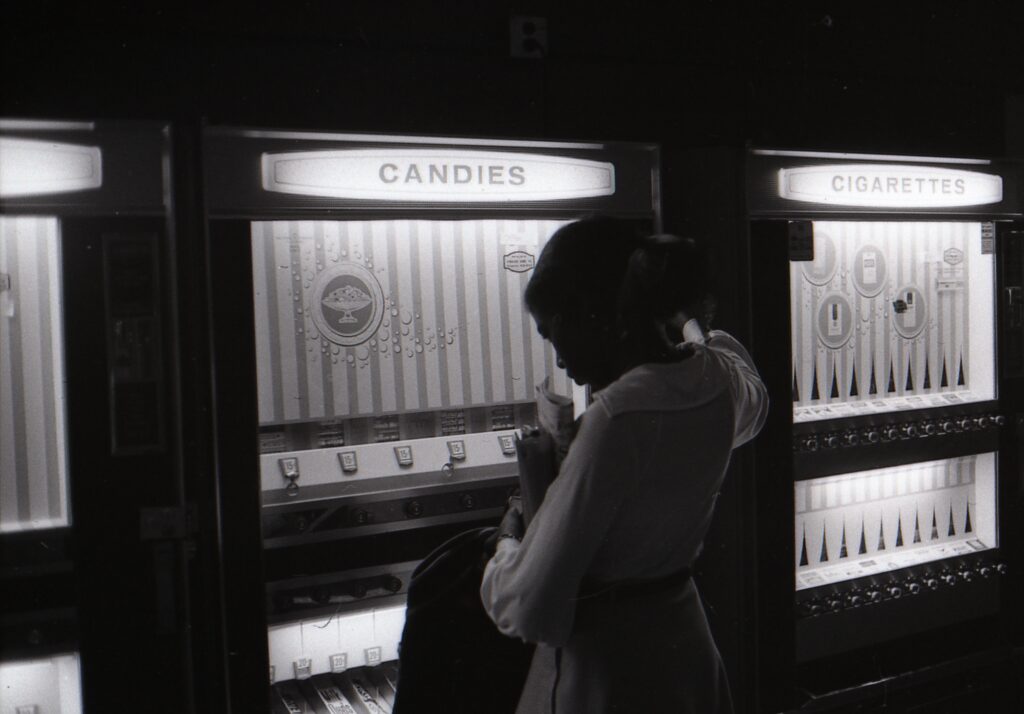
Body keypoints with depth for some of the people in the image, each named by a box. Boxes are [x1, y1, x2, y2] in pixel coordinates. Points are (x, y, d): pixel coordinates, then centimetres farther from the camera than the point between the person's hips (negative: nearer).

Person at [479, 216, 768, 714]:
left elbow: (528, 607, -25)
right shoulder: (719, 379, -5)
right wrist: (695, 331, 39)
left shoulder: (617, 417, -28)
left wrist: (509, 541, -4)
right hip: (687, 650, 8)